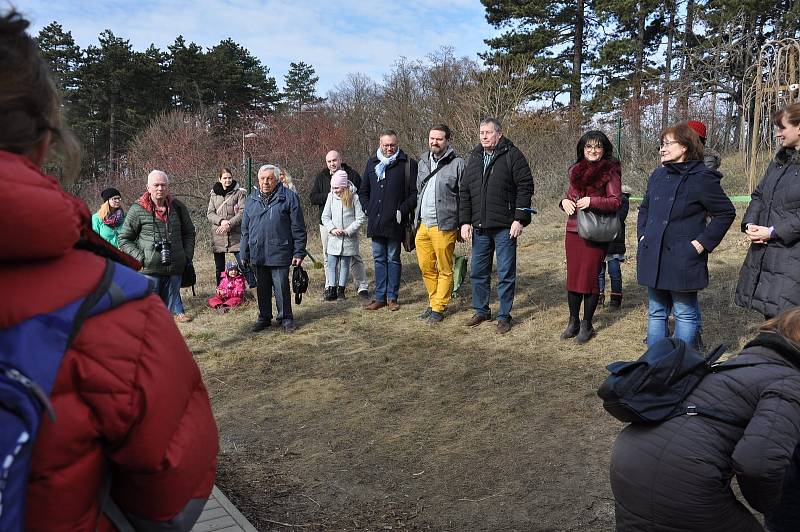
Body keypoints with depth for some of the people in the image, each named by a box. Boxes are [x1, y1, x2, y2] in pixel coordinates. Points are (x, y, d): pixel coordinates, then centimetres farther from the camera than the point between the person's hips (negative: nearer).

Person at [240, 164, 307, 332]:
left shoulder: (288, 197, -3)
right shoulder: (252, 199, 12)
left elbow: (298, 228, -4)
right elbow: (245, 229, 16)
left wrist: (299, 252, -7)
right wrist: (244, 254, 13)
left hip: (279, 253, -4)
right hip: (257, 254, 5)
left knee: (282, 288, 1)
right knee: (262, 288, 13)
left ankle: (285, 318, 16)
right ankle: (264, 317, 27)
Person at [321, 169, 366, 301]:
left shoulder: (354, 197, -7)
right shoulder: (331, 197, 1)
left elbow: (361, 218, -7)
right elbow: (325, 217, 5)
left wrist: (348, 231, -13)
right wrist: (332, 229, -11)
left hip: (348, 238, -2)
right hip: (334, 237, 3)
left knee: (345, 264, 7)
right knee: (331, 264, 0)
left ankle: (341, 290, 15)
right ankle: (332, 289, 6)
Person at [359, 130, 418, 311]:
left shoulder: (408, 164, -2)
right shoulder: (372, 163, 12)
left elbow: (415, 192, -5)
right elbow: (363, 191, 20)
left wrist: (402, 211, -13)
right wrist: (368, 209, 7)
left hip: (394, 222, -4)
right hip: (375, 221, 4)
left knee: (393, 259, 5)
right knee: (379, 259, 10)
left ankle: (392, 297, 13)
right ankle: (379, 297, 16)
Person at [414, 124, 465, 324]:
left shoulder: (457, 163, -6)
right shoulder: (423, 161, 14)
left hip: (444, 226, -6)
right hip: (422, 225, 6)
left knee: (444, 270, 2)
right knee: (426, 267, 11)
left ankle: (439, 308, 12)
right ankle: (433, 302, 26)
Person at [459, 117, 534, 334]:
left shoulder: (512, 155, -4)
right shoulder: (474, 158, 13)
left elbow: (525, 187, -8)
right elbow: (464, 192, 14)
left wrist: (520, 219, -14)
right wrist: (465, 221, 6)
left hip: (505, 227, -5)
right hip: (479, 227, 6)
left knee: (506, 274, 3)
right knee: (478, 273, 13)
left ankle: (504, 316, 14)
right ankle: (481, 310, 28)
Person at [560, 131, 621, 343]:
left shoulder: (610, 172, -3)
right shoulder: (576, 170, 14)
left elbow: (616, 202, -10)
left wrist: (592, 201, -24)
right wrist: (564, 202, -1)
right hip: (573, 230, 5)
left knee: (589, 277, -2)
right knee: (572, 276, 6)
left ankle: (587, 325, 11)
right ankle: (573, 321, 19)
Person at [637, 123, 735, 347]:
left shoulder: (702, 177, -9)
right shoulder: (658, 175, 10)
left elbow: (726, 212, -5)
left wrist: (702, 243, -10)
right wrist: (643, 235, 10)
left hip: (683, 259, -6)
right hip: (653, 257, 7)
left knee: (685, 314, 7)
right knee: (656, 313, 14)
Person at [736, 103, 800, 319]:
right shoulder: (781, 159, 15)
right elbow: (758, 195, 17)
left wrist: (773, 231, -17)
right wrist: (750, 223, 1)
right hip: (763, 251, 8)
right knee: (771, 315, 16)